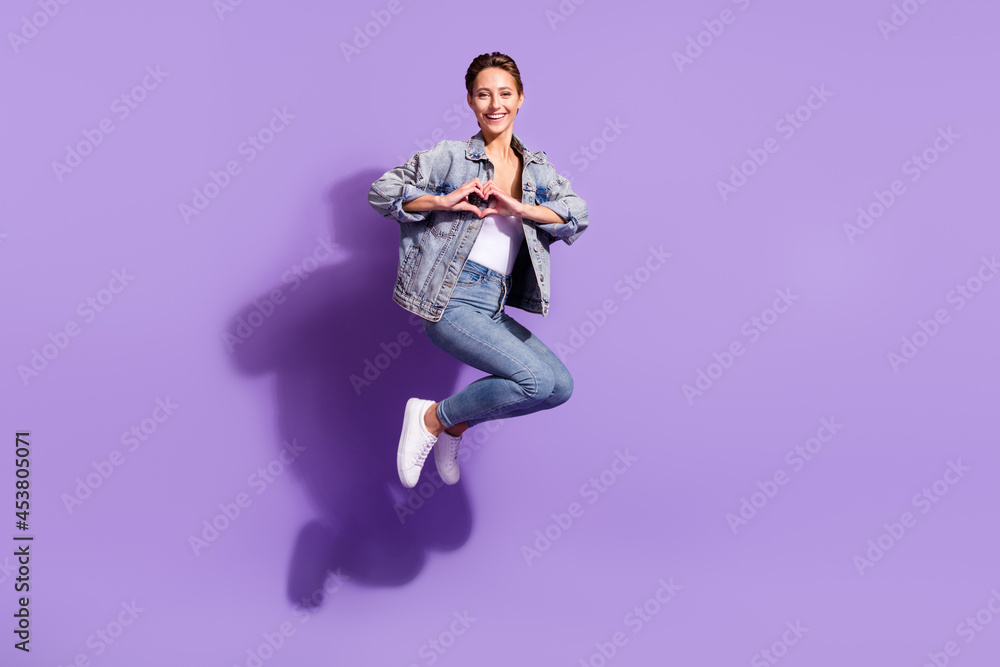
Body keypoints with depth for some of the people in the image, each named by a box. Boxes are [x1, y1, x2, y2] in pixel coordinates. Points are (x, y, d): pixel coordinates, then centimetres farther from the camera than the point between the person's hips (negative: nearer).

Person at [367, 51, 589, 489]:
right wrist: (444, 201, -14)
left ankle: (456, 424, 14)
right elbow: (381, 191, -2)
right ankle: (432, 418, 1)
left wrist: (517, 207, -15)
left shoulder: (536, 168, 15)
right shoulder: (451, 157, 2)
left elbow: (578, 214, -1)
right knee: (537, 380, -20)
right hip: (449, 300, -6)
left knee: (560, 387, -3)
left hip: (493, 308, 6)